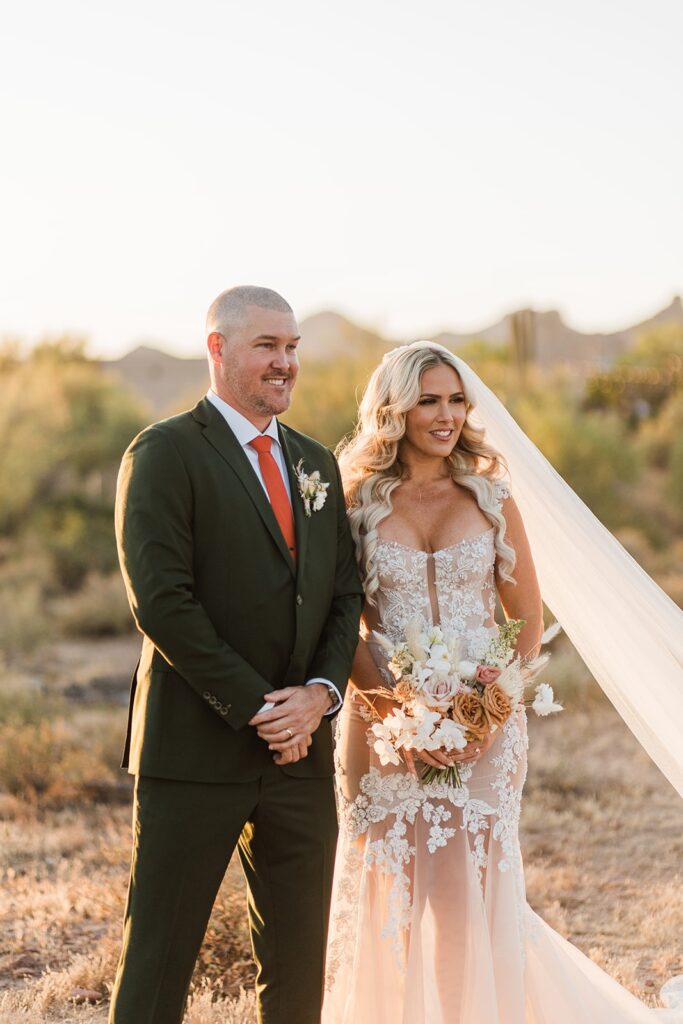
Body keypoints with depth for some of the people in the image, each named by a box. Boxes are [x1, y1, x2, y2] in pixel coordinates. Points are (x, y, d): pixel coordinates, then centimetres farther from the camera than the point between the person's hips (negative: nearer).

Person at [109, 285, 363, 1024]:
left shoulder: (316, 463, 15)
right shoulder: (164, 453, -6)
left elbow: (344, 595, 13)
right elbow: (161, 602, -15)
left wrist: (321, 691, -6)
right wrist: (256, 709, -15)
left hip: (300, 748, 6)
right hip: (196, 749, -6)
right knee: (157, 962, 0)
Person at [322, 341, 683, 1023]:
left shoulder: (492, 495, 4)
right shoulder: (358, 501, 2)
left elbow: (527, 619, 5)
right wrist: (399, 714, -14)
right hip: (384, 722, 0)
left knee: (471, 890, -1)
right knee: (389, 891, 4)